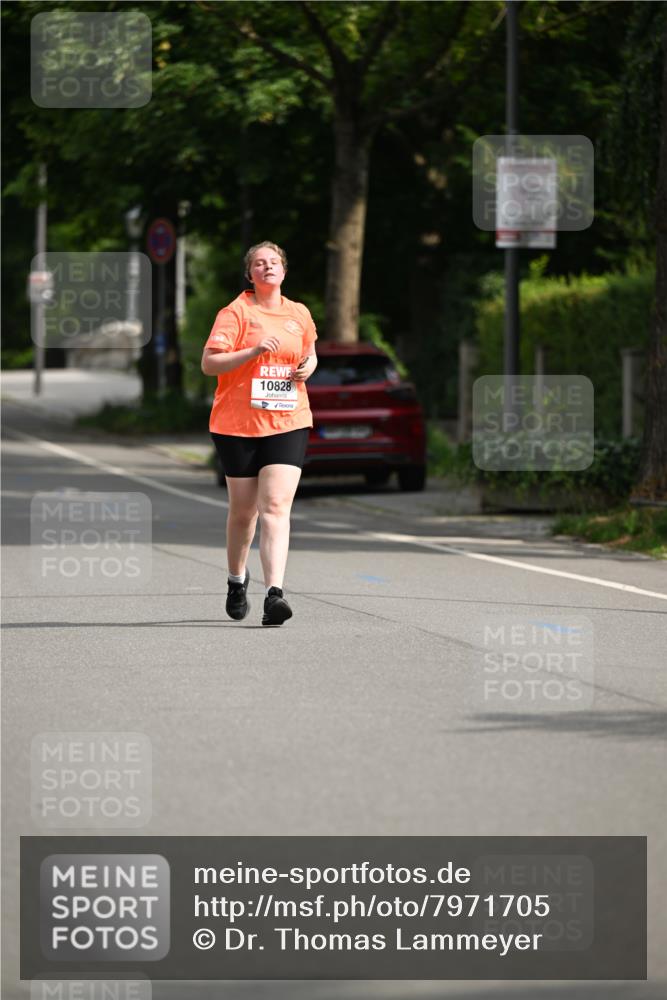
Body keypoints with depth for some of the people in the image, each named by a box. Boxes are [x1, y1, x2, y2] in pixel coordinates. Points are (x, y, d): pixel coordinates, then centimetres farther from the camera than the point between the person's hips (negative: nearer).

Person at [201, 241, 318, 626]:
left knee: (276, 507, -13)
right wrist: (253, 351, -22)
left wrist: (309, 366, 5)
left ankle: (275, 594, -22)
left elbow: (310, 352, 29)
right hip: (237, 424, -2)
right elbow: (208, 363, -11)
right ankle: (237, 579, 36)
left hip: (288, 423, 2)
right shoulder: (236, 312, -4)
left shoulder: (300, 315, 10)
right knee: (243, 510, 9)